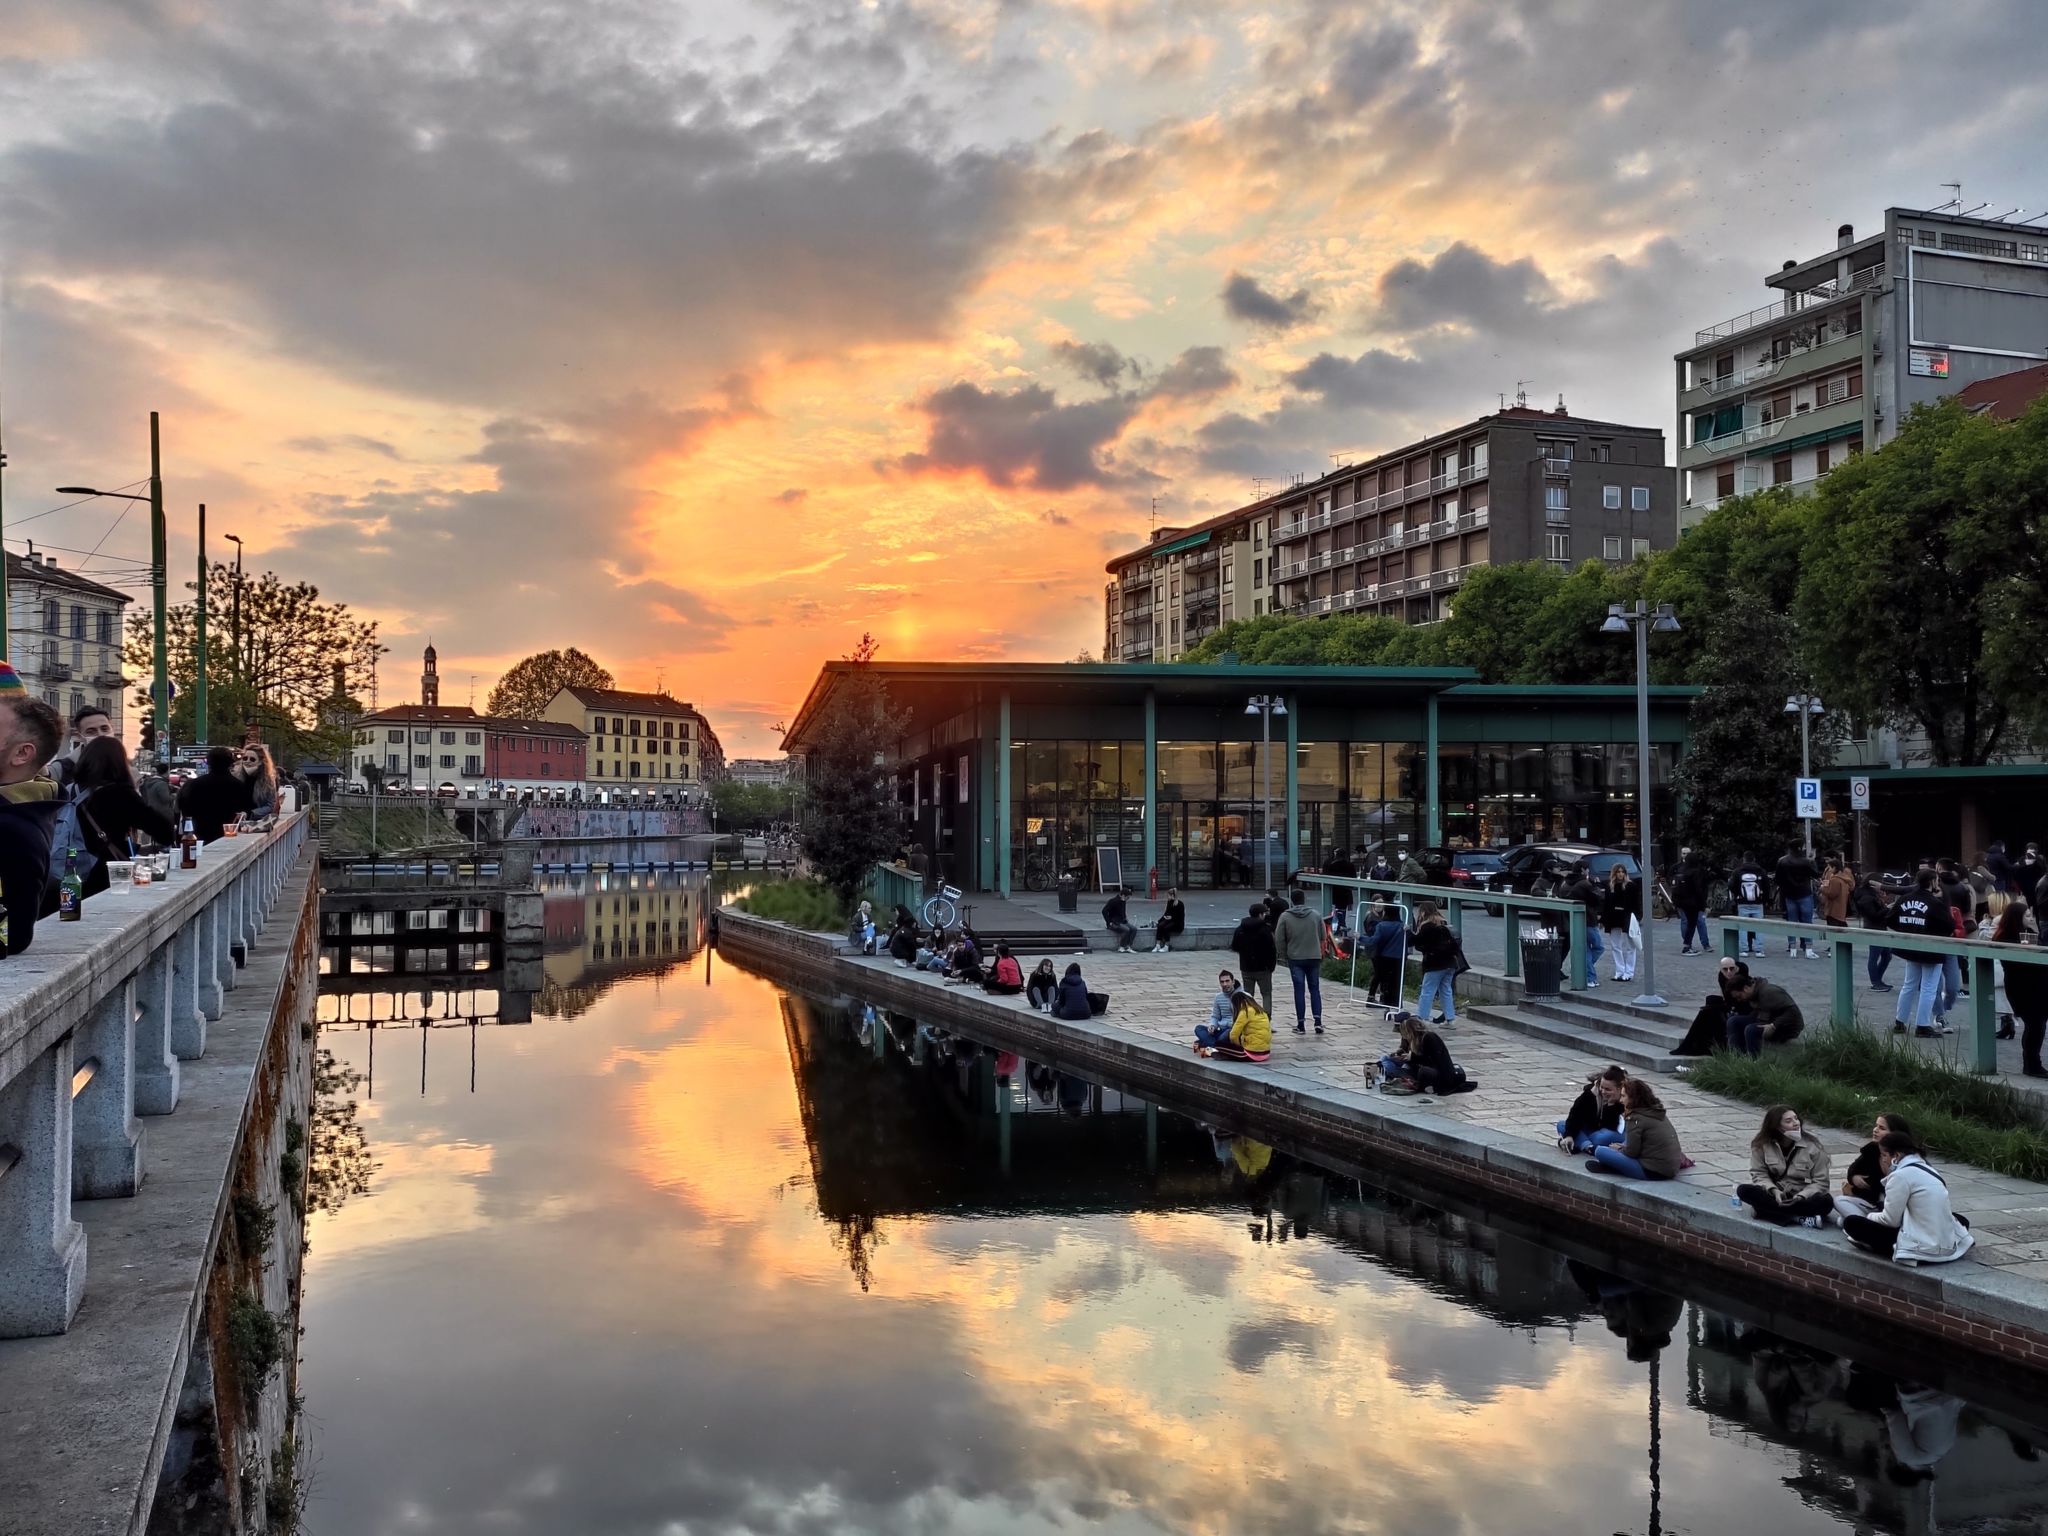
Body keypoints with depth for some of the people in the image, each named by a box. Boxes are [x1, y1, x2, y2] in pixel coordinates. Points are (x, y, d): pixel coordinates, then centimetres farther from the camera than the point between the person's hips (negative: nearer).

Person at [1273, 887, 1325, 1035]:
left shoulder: (1285, 917, -7)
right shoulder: (1315, 915, -1)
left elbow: (1279, 940, -7)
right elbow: (1323, 936, 5)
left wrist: (1285, 955, 6)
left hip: (1295, 959, -1)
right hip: (1314, 957, 1)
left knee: (1299, 990, 3)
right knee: (1315, 989, 11)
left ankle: (1300, 1025, 4)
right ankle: (1318, 1022, 3)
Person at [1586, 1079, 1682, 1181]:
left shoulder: (1636, 1118, -12)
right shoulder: (1658, 1112, 13)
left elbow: (1631, 1152, -12)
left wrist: (1618, 1149, 8)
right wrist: (1622, 1147, 19)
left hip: (1653, 1172, -9)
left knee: (1600, 1151, -11)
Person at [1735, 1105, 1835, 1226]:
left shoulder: (1812, 1145, -7)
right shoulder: (1761, 1144, -5)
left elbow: (1820, 1181, -7)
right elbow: (1759, 1174, -3)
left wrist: (1800, 1197, -25)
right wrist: (1774, 1191, -24)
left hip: (1803, 1198, -1)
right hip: (1775, 1196, 2)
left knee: (1826, 1201, -33)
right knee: (1743, 1190, -28)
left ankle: (1772, 1211, -30)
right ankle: (1801, 1218, -32)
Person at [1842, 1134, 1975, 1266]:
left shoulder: (1900, 1175, -10)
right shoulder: (1927, 1170, 14)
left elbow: (1891, 1220, -4)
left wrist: (1870, 1216, 10)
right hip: (1949, 1247, 7)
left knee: (1851, 1222, -5)